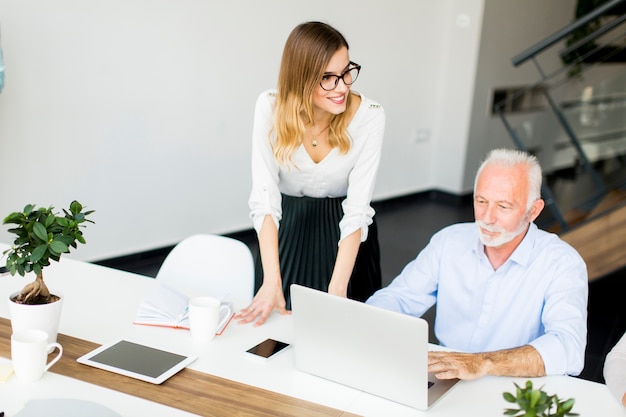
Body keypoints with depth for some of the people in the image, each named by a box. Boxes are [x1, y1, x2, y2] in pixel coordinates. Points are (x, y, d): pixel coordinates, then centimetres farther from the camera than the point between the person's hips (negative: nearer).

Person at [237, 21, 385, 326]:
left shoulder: (369, 117, -23)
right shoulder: (271, 108, -21)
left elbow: (356, 212, -24)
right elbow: (264, 198, -25)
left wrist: (337, 290, -34)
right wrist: (272, 282, -33)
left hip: (344, 235, 0)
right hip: (286, 228, 1)